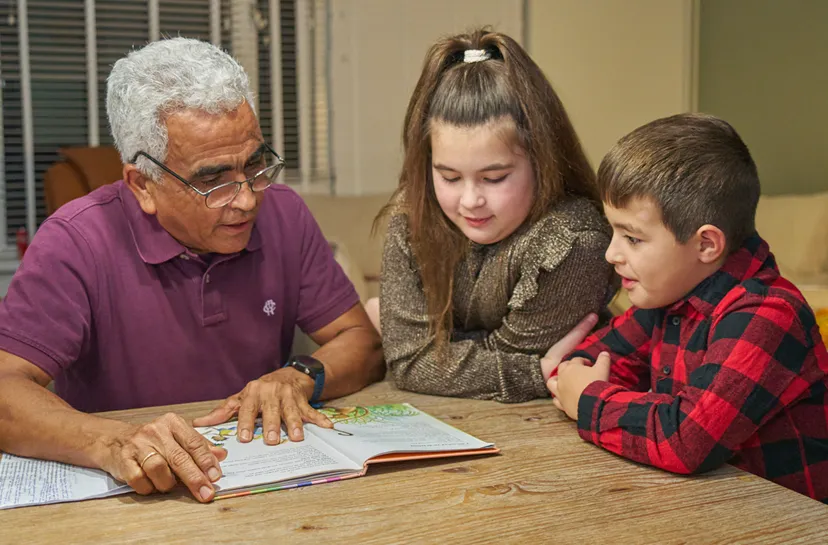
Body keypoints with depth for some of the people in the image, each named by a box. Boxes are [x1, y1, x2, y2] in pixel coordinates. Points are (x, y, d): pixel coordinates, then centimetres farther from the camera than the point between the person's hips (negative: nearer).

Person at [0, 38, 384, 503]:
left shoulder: (283, 216, -1)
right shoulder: (76, 243, -12)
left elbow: (364, 344, 3)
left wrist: (298, 376, -17)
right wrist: (110, 443, -37)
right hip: (131, 499, -2)